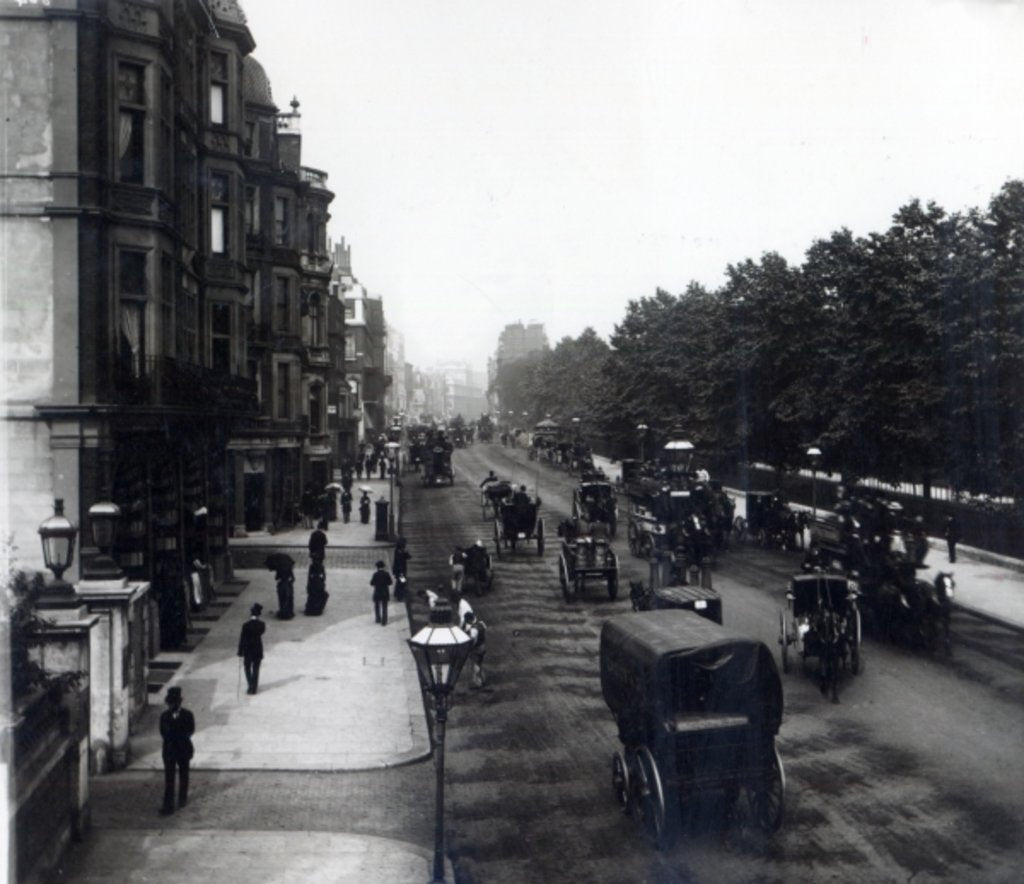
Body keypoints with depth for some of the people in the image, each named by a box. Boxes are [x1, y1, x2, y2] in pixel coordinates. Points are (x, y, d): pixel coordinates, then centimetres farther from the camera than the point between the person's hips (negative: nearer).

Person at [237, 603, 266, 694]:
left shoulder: (246, 625, -18)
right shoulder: (262, 624, -10)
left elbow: (242, 639, -13)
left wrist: (240, 652, -6)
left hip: (248, 650, -2)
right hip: (258, 650, 2)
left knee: (247, 668, 15)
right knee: (256, 669, 12)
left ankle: (251, 686, 6)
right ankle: (254, 688, 16)